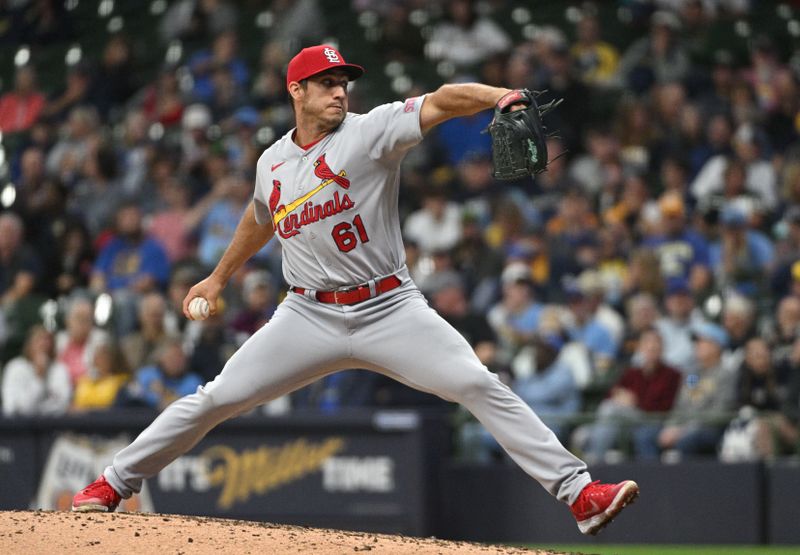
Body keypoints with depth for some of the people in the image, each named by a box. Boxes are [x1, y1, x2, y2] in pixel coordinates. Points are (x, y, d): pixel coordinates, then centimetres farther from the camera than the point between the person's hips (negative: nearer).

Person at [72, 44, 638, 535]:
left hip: (389, 311, -3)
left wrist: (500, 96, -40)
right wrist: (218, 278, 41)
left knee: (481, 386, -18)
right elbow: (259, 219, 30)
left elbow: (442, 102, -22)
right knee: (216, 399, 1)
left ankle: (577, 491, -18)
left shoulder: (370, 132, -6)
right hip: (309, 315, 3)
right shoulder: (272, 163, 8)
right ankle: (112, 485, 16)